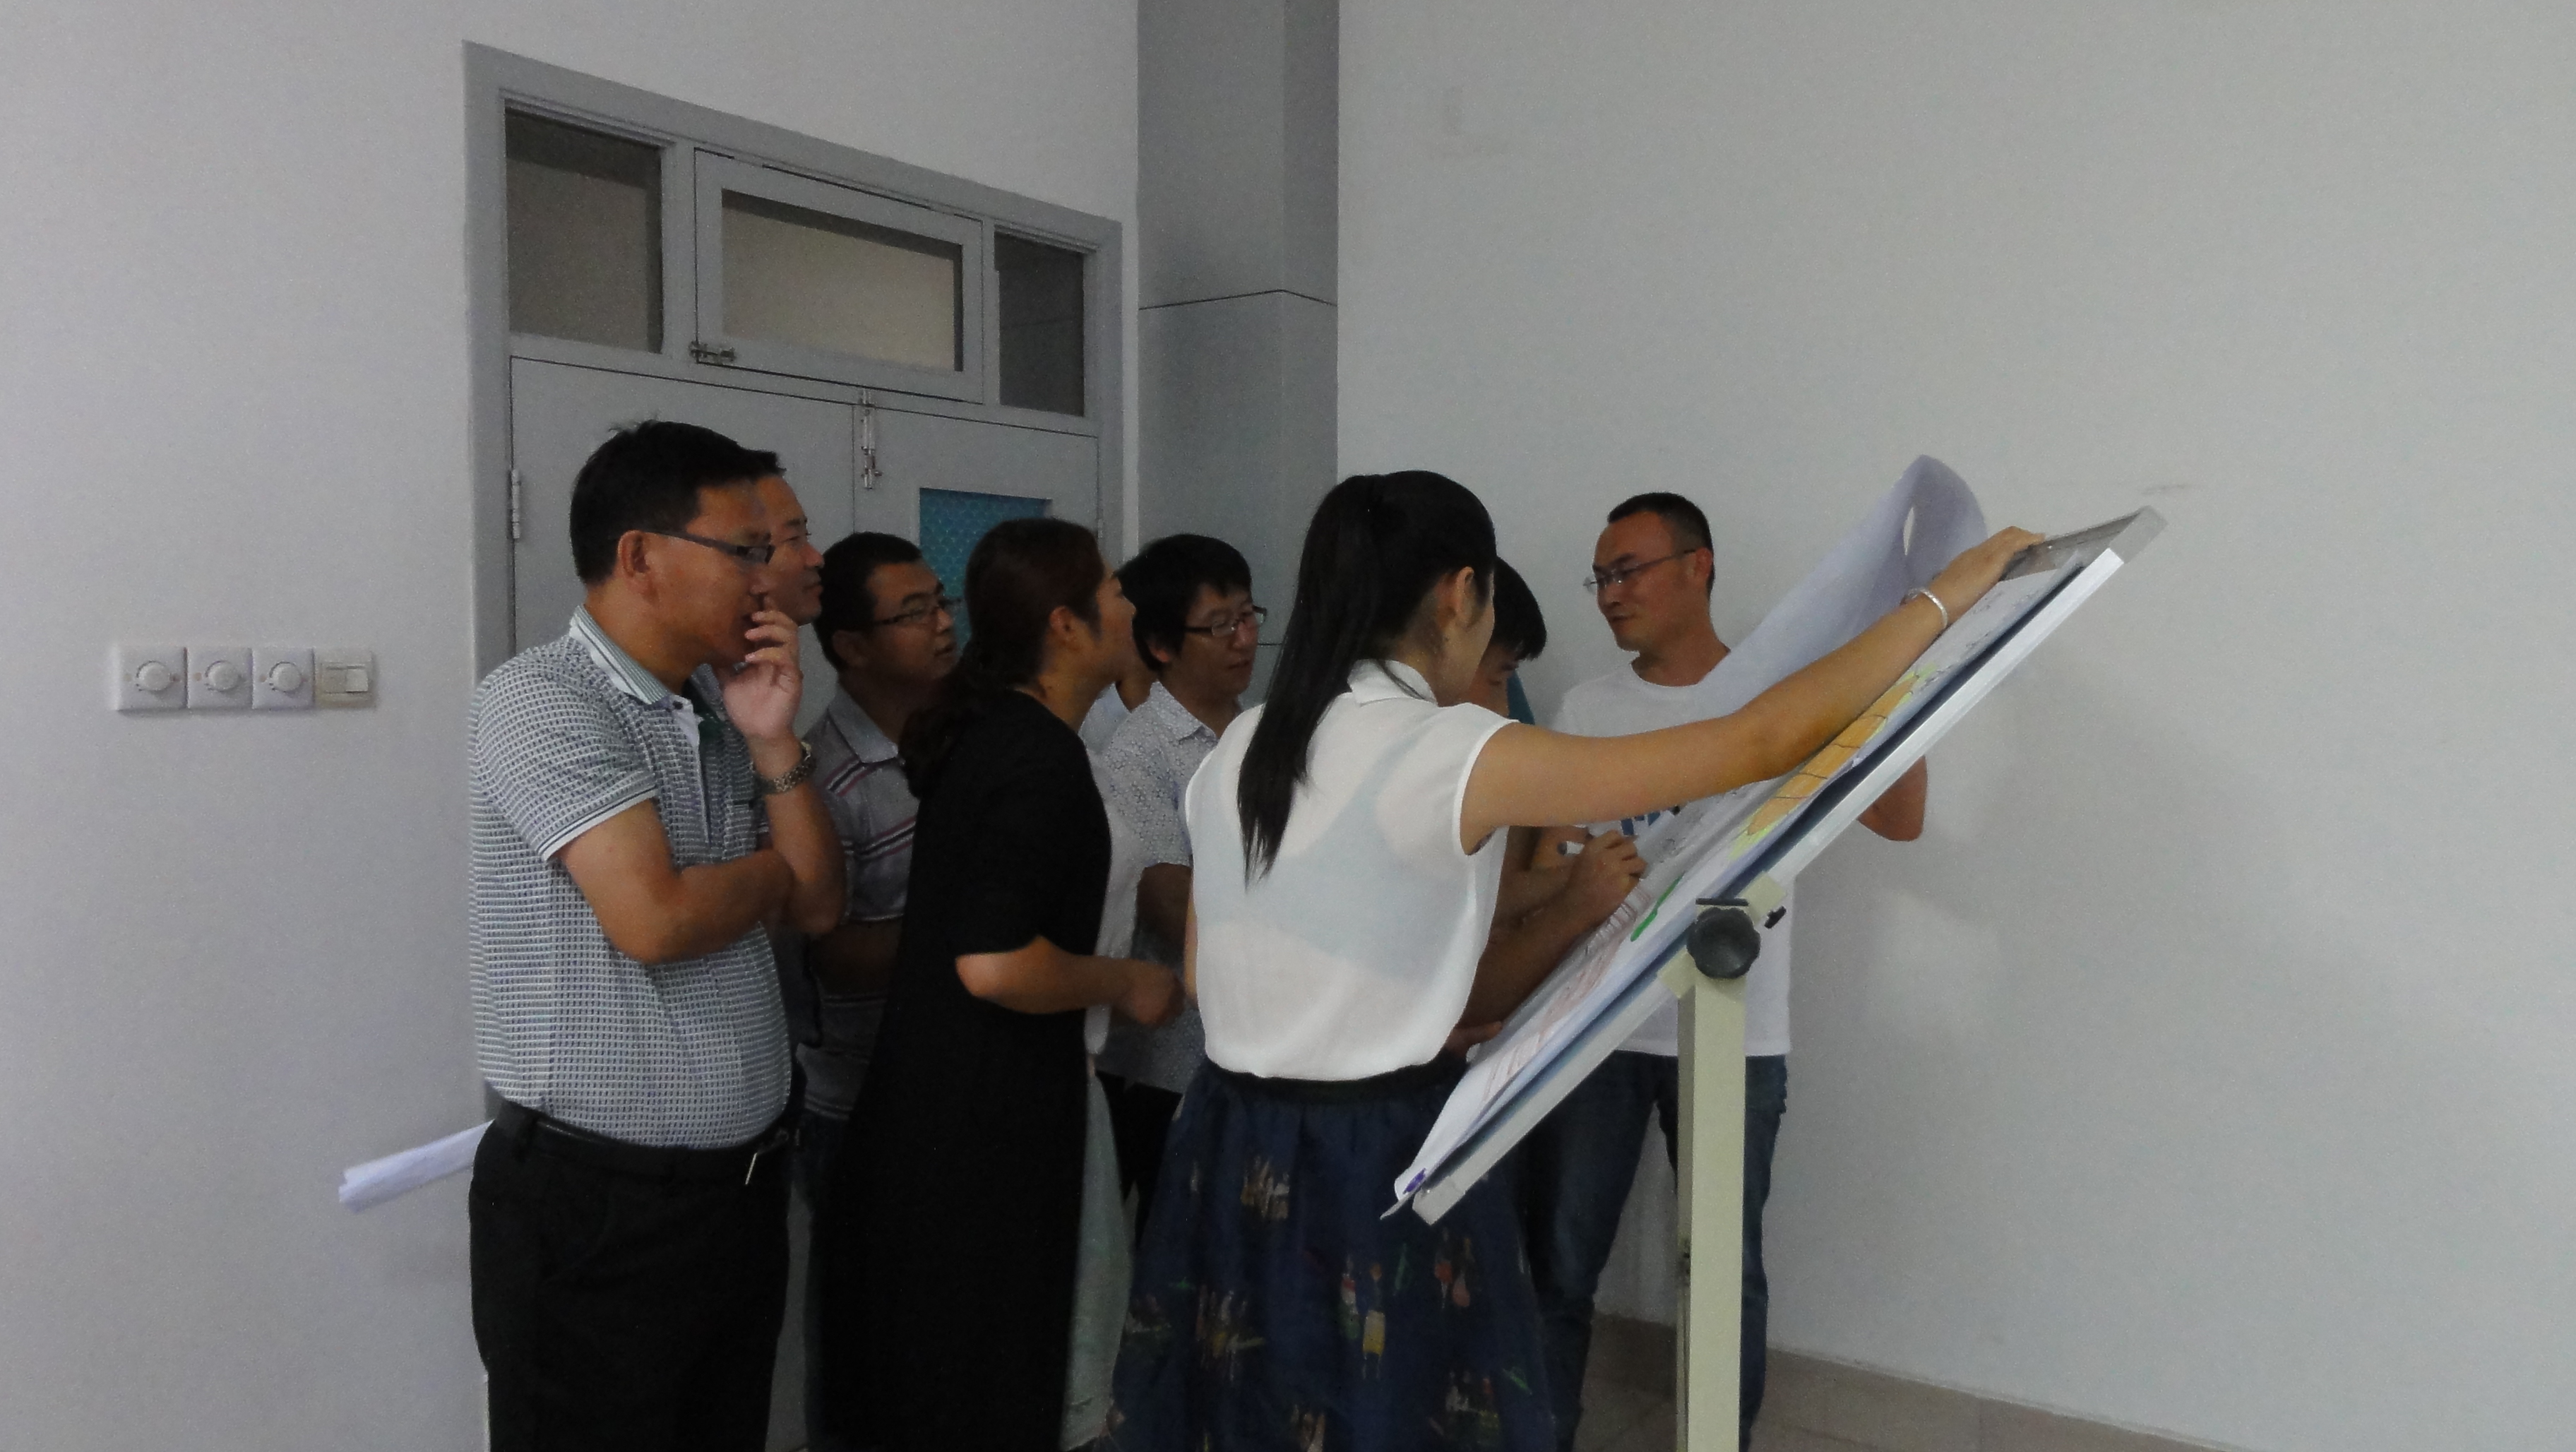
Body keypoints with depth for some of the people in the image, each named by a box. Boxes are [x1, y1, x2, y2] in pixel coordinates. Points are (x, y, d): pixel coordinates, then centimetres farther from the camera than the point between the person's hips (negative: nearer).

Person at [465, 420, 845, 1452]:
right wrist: (770, 872, -4)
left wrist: (773, 744, -5)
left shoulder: (719, 707, 9)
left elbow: (817, 906, 8)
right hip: (596, 1203, -7)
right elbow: (655, 918, -24)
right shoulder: (542, 701, -14)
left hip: (745, 1177, 7)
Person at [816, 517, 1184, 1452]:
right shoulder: (1042, 758, -21)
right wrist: (1125, 985, -14)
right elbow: (996, 964, -28)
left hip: (932, 1094, 9)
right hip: (995, 1119, -9)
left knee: (922, 1366, 20)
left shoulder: (984, 732, 8)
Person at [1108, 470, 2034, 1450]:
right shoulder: (1457, 755, -18)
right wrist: (1951, 593, -8)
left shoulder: (1238, 750, 2)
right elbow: (1764, 743, -19)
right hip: (1381, 1160, -6)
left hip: (1232, 1151, 7)